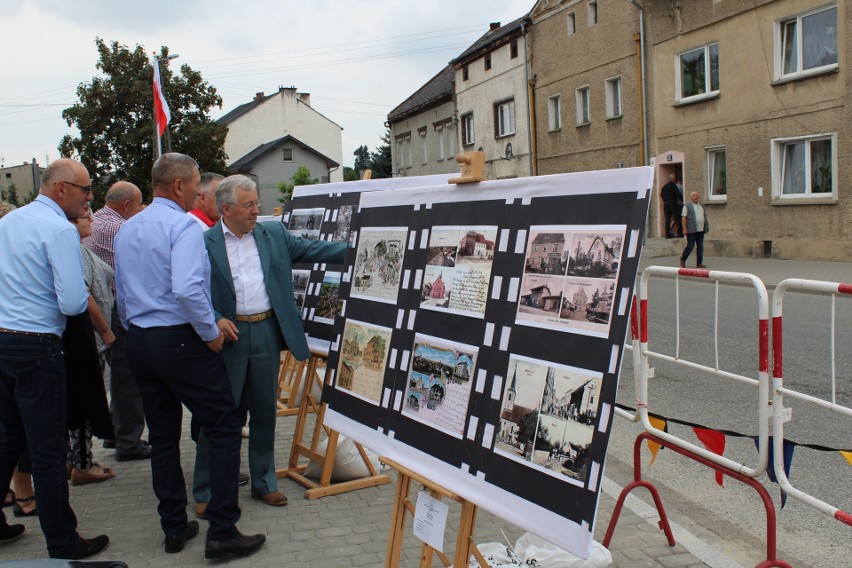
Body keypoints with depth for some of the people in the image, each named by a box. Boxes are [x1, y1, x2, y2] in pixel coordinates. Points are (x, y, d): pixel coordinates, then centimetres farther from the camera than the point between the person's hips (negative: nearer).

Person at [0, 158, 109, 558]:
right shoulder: (60, 230, -15)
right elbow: (73, 303, -19)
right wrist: (85, 298, 1)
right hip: (37, 347, -8)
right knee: (48, 449, -1)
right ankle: (63, 543, 9)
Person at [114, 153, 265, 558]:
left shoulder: (126, 230, 13)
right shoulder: (183, 226, -13)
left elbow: (121, 294, 17)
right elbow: (187, 289, -26)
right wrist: (211, 332, -15)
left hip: (138, 342, 8)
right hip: (181, 341, -8)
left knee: (162, 436, 14)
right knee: (224, 428, 1)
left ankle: (174, 528, 23)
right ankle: (222, 532, 0)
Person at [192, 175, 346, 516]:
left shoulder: (273, 234, 7)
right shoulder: (205, 243, -3)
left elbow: (312, 250, 5)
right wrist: (215, 319, -15)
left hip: (267, 333, 3)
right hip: (229, 335, -3)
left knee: (264, 412, 13)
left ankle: (264, 482, 27)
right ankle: (206, 491, 15)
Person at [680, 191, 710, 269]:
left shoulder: (702, 206, 19)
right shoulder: (687, 206, 1)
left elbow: (705, 217, 24)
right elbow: (684, 218, -5)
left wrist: (706, 228, 16)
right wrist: (684, 229, -13)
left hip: (701, 230, 6)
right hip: (691, 230, -6)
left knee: (700, 247, 3)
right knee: (690, 246, -6)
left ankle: (699, 263, 7)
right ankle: (683, 259, 13)